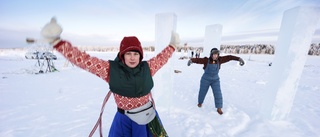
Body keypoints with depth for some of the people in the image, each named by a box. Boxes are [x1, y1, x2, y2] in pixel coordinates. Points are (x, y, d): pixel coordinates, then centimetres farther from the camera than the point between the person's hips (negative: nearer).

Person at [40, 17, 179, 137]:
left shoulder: (147, 68, -10)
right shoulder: (110, 69, -16)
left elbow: (161, 58, 4)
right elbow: (83, 60, -18)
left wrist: (172, 45, 10)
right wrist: (56, 41, -25)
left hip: (149, 116, 3)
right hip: (125, 120, -1)